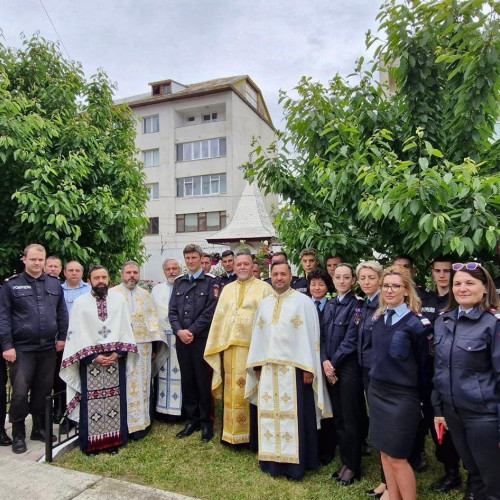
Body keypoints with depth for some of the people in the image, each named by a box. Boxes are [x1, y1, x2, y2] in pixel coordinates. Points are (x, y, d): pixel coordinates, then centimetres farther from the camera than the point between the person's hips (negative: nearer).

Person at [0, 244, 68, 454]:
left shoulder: (54, 284, 8)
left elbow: (62, 313, 12)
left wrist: (62, 337, 7)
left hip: (48, 348, 3)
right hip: (22, 349, -3)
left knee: (43, 390, 12)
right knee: (20, 392, 0)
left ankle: (39, 428, 28)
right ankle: (18, 434, 18)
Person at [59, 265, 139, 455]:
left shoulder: (119, 300, 6)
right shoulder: (80, 302, 2)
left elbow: (126, 329, 4)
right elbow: (77, 334, -2)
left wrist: (118, 353, -8)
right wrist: (94, 356, -10)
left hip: (115, 359, 2)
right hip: (89, 360, -1)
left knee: (115, 401, 6)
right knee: (91, 403, 2)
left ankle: (114, 441, 18)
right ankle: (90, 443, 16)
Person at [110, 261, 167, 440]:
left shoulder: (145, 294, 12)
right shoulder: (112, 294, 3)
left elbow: (152, 318, 10)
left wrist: (154, 344, 3)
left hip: (143, 345, 3)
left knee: (141, 384, 7)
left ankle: (140, 422, 17)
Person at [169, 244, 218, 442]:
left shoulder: (211, 282, -3)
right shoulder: (179, 282, 12)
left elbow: (210, 311, -10)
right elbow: (172, 310, 8)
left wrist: (191, 331, -13)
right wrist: (179, 331, -8)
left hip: (202, 339, -4)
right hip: (182, 340, 5)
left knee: (203, 382, 3)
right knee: (187, 381, 13)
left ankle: (206, 422, 19)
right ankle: (192, 420, 27)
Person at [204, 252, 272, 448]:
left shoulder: (264, 288, 0)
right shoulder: (227, 289, 14)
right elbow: (219, 318, 14)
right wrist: (217, 347, 10)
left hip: (253, 347, -4)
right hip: (229, 346, 4)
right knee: (231, 390, 10)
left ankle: (253, 436, 17)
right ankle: (231, 433, 25)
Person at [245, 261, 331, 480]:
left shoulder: (303, 301, -5)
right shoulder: (265, 303, 10)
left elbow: (310, 335, -8)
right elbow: (258, 335, 13)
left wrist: (308, 368, -12)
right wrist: (257, 365, 8)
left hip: (294, 368, -5)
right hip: (268, 368, 5)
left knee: (294, 414, 3)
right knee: (269, 412, 11)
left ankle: (295, 462, 17)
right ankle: (271, 459, 25)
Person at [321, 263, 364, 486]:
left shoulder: (356, 305, -8)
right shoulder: (329, 304, 10)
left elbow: (352, 339, -13)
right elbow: (323, 334, 8)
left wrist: (334, 362, -10)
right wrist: (324, 361, -5)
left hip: (349, 367, -6)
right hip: (330, 368, 6)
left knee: (350, 418, 5)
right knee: (337, 416, 14)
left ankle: (352, 466, 21)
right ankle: (345, 461, 29)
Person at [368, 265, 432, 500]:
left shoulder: (415, 323, -13)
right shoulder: (379, 318, 4)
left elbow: (423, 364, -6)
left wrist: (419, 398, 1)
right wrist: (377, 380, 13)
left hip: (402, 396, -6)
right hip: (377, 391, 6)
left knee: (397, 458, 2)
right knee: (384, 452, 15)